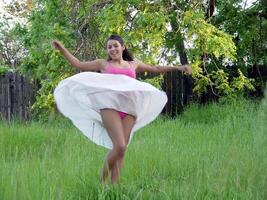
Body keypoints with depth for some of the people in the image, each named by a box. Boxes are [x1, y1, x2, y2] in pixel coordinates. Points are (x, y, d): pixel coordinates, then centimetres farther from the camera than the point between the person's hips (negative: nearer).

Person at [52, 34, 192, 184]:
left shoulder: (133, 64, 24)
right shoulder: (103, 64, 18)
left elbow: (156, 69, 32)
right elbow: (78, 65, 19)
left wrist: (178, 68, 30)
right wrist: (62, 49, 10)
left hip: (129, 109, 3)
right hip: (110, 106, -3)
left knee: (122, 149, -4)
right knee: (119, 146, -19)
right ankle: (103, 181, -2)